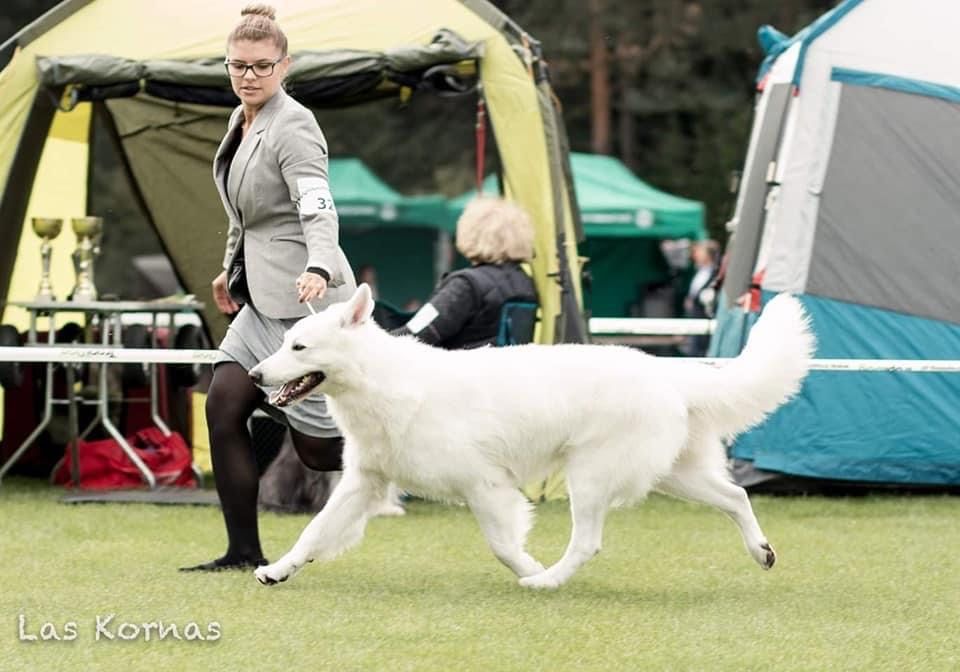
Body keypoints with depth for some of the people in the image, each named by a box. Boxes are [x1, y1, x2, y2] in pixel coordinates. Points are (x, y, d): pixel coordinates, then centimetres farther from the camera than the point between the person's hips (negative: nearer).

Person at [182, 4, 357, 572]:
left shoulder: (292, 127, -15)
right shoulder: (243, 121, 13)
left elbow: (318, 209, -29)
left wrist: (319, 268, -45)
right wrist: (232, 268, 32)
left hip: (304, 296, -9)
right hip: (264, 296, 9)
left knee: (319, 443, -6)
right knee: (224, 407, -3)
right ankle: (244, 552, 1)